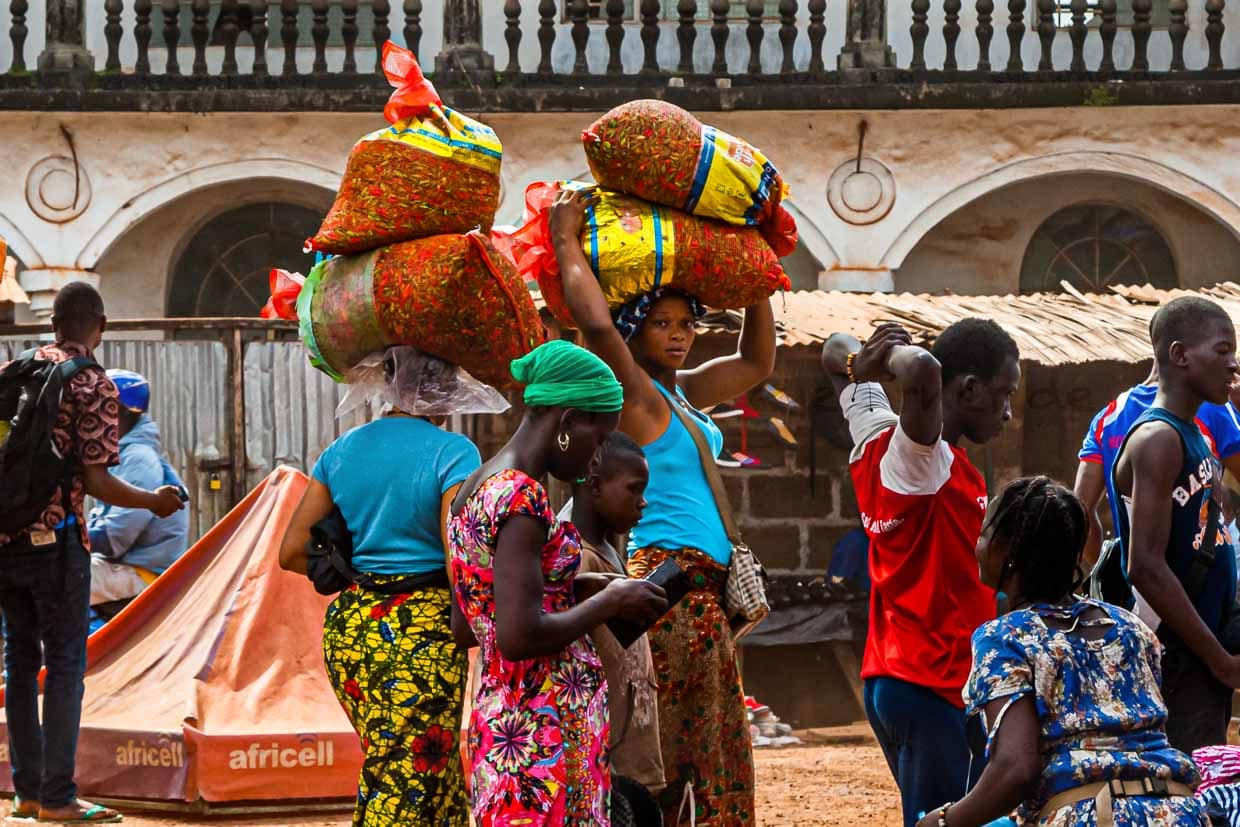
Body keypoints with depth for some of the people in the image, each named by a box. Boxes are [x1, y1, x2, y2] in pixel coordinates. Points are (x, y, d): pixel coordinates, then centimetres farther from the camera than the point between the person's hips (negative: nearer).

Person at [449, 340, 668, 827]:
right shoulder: (520, 497, -17)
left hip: (497, 718, 10)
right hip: (544, 729, -10)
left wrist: (572, 589, 14)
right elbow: (519, 637, -23)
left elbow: (464, 627, 19)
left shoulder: (476, 488, 13)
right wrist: (609, 602, -9)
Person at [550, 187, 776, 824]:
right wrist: (566, 241, -15)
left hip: (707, 589, 9)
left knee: (713, 749, 7)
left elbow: (757, 363, 31)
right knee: (668, 750, -11)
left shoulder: (686, 392, 17)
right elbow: (596, 324, -24)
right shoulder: (633, 395, -8)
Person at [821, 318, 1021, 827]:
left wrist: (862, 362, 5)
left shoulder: (878, 440, 10)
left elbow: (836, 352, 26)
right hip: (934, 686, -10)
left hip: (891, 676, 10)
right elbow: (923, 371, -37)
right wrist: (895, 359, -16)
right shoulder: (926, 460, -16)